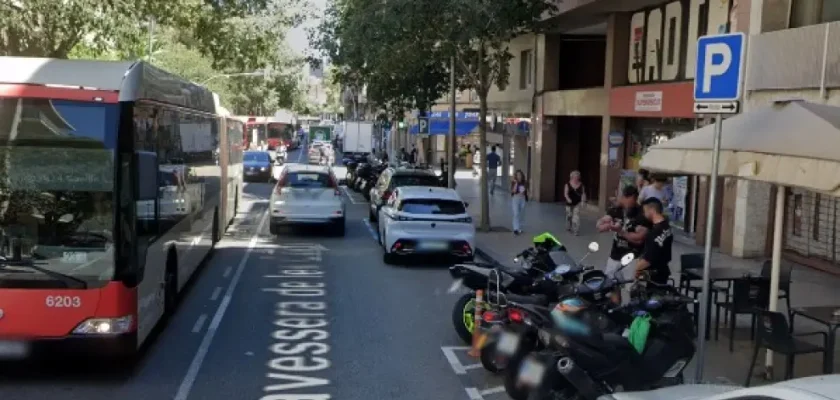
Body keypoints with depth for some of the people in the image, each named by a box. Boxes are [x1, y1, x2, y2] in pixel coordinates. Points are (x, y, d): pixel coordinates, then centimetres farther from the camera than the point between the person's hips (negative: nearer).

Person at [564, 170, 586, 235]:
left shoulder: (581, 185, -2)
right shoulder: (568, 184, -7)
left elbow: (583, 193, 2)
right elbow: (565, 193, -11)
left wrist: (583, 199, -17)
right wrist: (568, 199, -28)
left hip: (577, 203, 0)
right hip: (569, 203, 0)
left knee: (576, 216, -10)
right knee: (569, 215, 14)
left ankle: (575, 231, -10)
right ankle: (569, 227, 37)